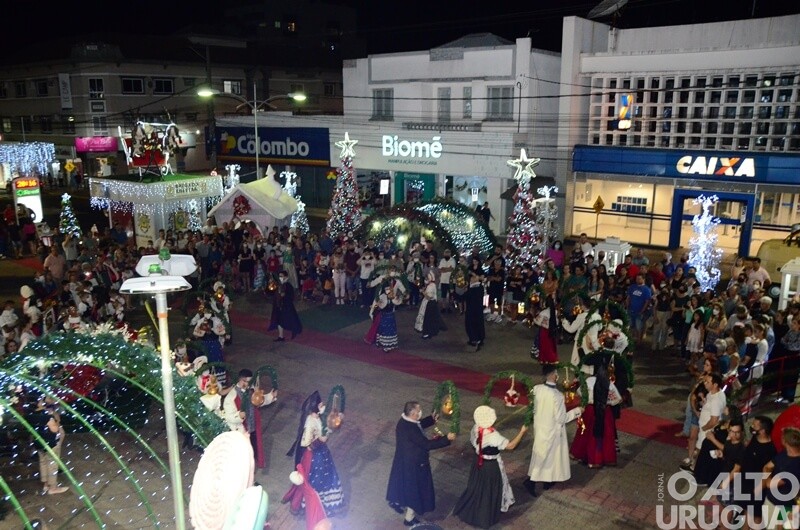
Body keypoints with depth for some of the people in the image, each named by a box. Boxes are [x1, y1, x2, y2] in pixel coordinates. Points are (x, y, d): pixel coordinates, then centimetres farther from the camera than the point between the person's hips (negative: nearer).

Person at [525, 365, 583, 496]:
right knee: (550, 455, 12)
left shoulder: (537, 389, -12)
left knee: (541, 454, 20)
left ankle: (547, 480, 36)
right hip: (552, 431, -6)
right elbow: (561, 418, -20)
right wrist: (576, 411, -9)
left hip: (539, 427, 6)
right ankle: (531, 481, 14)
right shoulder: (557, 396, -28)